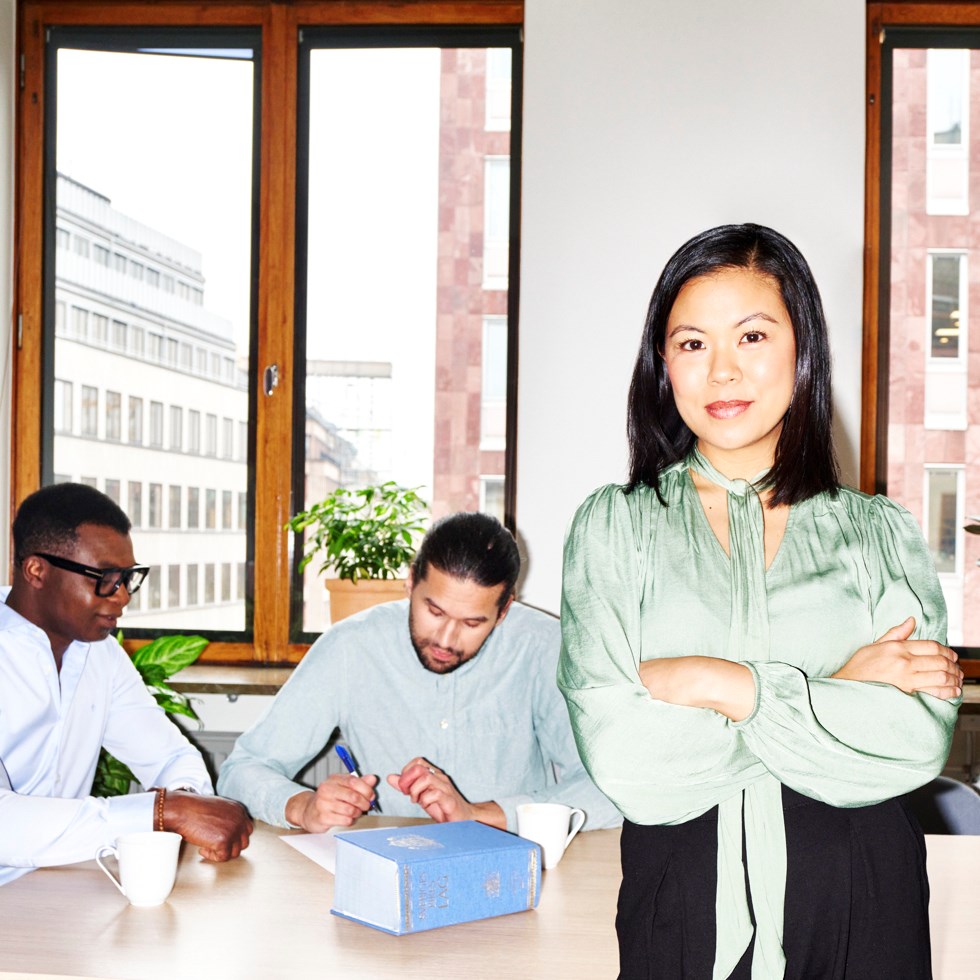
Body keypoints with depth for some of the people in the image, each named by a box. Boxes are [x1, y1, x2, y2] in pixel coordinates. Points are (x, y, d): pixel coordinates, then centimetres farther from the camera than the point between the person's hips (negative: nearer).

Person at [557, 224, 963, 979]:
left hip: (860, 911, 1)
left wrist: (721, 685, -14)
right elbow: (620, 759, -11)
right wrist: (836, 697, -11)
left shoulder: (881, 534, 3)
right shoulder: (614, 526, -2)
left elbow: (922, 742, -9)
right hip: (680, 897, -1)